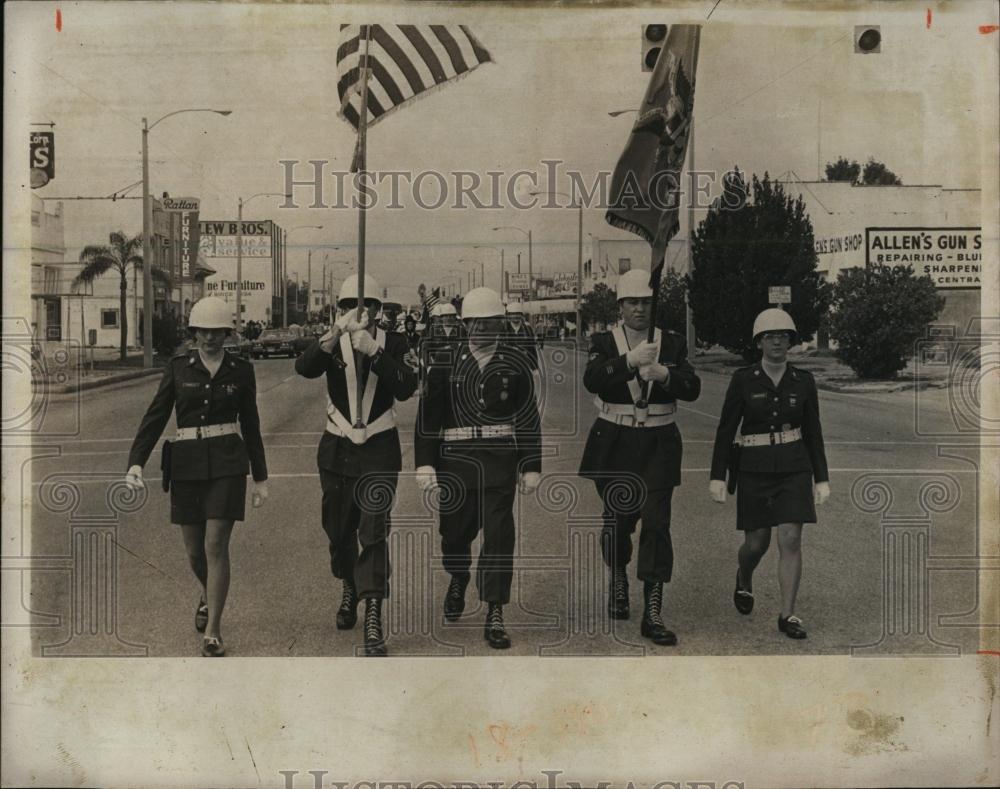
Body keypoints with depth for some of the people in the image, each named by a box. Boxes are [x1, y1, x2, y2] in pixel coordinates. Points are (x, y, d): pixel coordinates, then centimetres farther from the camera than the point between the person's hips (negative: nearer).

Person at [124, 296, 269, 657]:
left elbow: (250, 425, 10)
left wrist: (260, 477, 10)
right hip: (187, 463, 2)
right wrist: (136, 462, -12)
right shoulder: (178, 367, 4)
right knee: (194, 550, 10)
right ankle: (209, 595, 43)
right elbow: (155, 417, 1)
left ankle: (212, 632, 1)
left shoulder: (240, 369, 3)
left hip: (227, 463, -2)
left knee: (215, 545, -9)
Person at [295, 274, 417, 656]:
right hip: (337, 449, 2)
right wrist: (335, 334, -37)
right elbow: (304, 367, -22)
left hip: (379, 451, -2)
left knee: (374, 531, -12)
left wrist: (372, 351, -29)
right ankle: (349, 588, 43)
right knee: (339, 529, 14)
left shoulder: (393, 343, -1)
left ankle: (373, 622, -13)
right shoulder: (331, 343, 0)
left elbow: (406, 388, -17)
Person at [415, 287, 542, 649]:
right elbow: (429, 414, 2)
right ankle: (457, 580, 46)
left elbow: (528, 416, 4)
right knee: (455, 531, 14)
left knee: (498, 534, -6)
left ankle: (494, 616, 1)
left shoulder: (515, 361, 3)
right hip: (455, 459, 1)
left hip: (500, 459, -1)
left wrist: (532, 465, 1)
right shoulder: (446, 361, 2)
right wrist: (424, 462, -5)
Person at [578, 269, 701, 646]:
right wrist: (630, 360, -33)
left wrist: (665, 374, -26)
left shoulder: (672, 343, 5)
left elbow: (692, 388, -6)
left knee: (657, 524, -9)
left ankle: (653, 614, -7)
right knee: (617, 520, 9)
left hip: (657, 445, 0)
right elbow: (592, 380, -19)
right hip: (614, 444, 0)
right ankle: (618, 578, 41)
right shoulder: (604, 342, 0)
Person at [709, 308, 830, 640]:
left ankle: (787, 616, 1)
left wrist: (822, 479, 4)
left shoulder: (803, 380, 0)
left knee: (791, 540, -9)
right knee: (756, 544, 5)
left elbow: (813, 432, 6)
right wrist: (717, 477, -7)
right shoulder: (743, 379, -6)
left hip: (794, 469, 1)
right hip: (755, 469, -1)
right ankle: (744, 578, 40)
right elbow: (726, 430, -4)